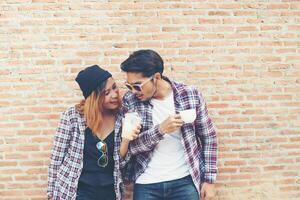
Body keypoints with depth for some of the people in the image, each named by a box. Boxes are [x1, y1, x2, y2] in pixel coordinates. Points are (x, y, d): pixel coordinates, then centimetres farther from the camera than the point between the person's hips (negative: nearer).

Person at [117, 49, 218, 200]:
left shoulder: (190, 95, -8)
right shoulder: (130, 101, -7)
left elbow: (208, 137, 1)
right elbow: (130, 146, -9)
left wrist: (209, 180, 0)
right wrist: (160, 129, -24)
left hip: (184, 181, 0)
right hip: (146, 185, 1)